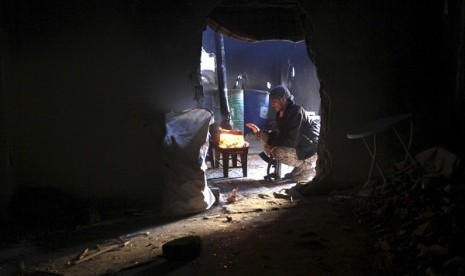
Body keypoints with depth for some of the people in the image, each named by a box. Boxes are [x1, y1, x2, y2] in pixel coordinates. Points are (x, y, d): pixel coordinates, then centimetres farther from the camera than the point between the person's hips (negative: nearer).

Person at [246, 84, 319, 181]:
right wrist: (259, 132, -3)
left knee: (278, 153, -27)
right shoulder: (281, 113, 3)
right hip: (298, 144, 10)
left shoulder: (297, 112, -24)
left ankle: (306, 166, -4)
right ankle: (299, 168, 7)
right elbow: (279, 134, 9)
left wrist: (269, 140, -22)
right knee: (268, 146, 2)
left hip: (311, 147, -10)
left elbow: (292, 142, -28)